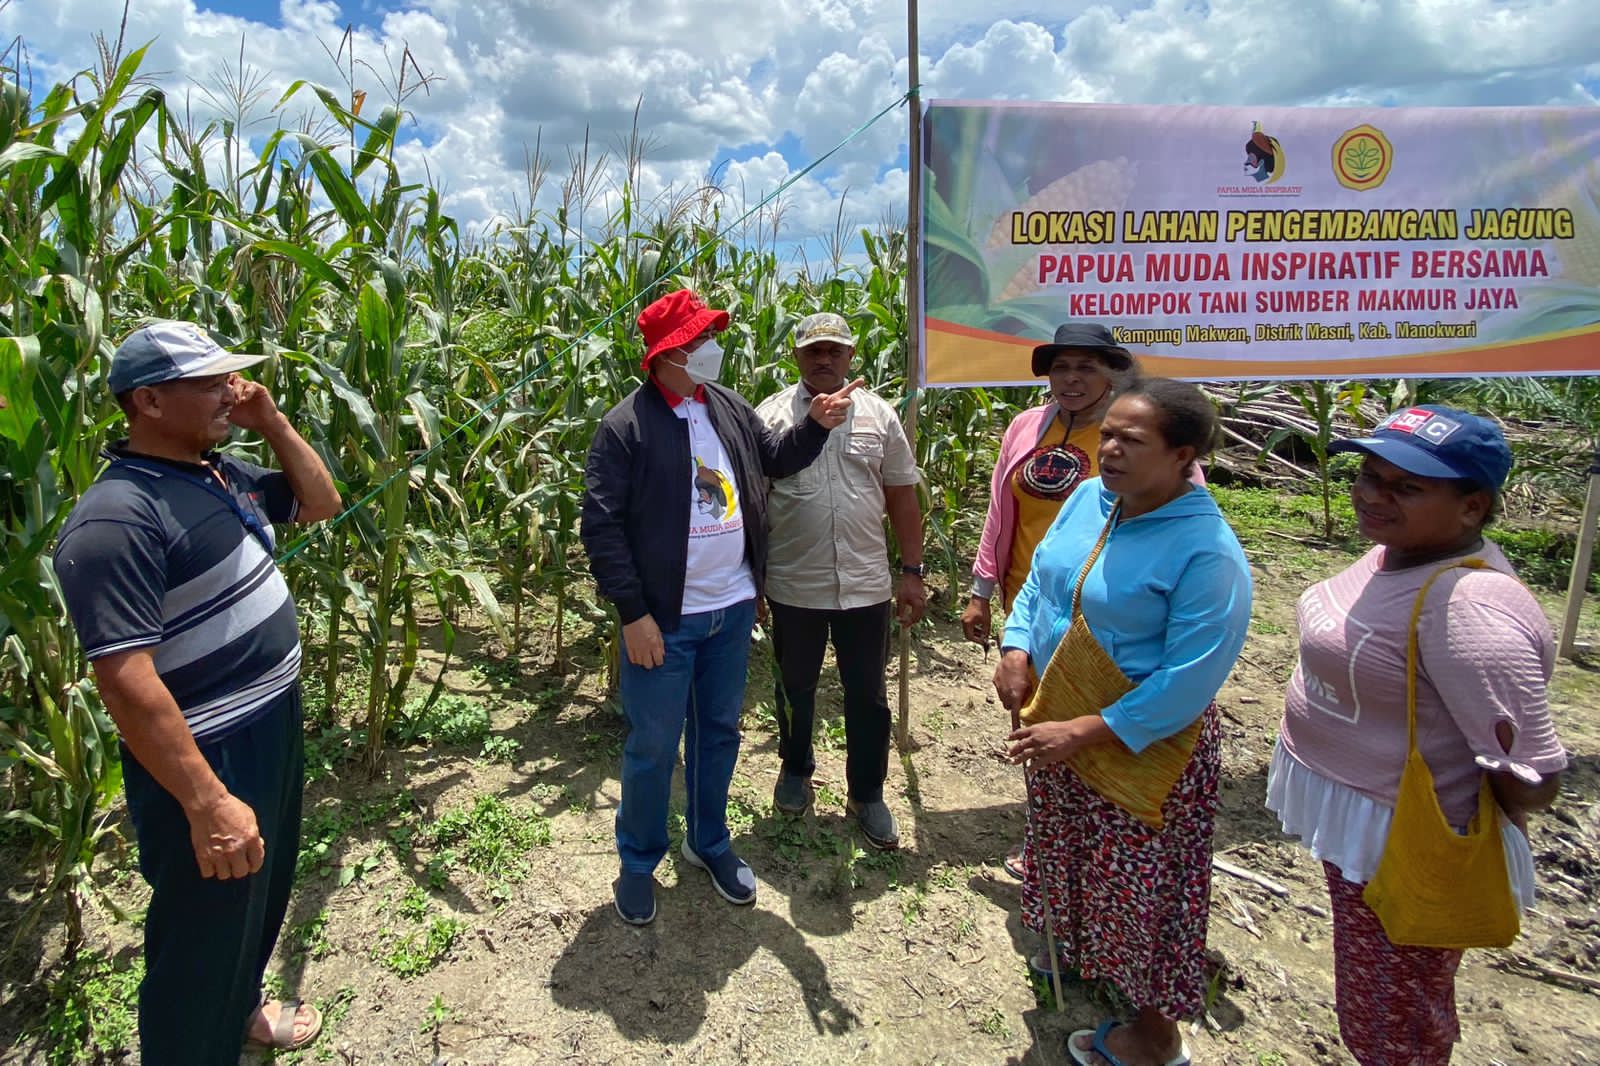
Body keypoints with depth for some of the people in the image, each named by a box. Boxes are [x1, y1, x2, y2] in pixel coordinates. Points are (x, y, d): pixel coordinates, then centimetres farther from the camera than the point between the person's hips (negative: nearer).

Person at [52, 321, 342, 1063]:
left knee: (263, 897, 30)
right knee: (203, 939, 12)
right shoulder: (116, 518, -25)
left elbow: (321, 504, 15)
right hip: (205, 760, -9)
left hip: (272, 731, 9)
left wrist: (274, 426, -1)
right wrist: (207, 802, -28)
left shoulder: (221, 473, 2)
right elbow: (125, 680, -28)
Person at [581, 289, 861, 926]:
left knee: (719, 732, 19)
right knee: (653, 746, 8)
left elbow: (775, 459, 18)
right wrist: (634, 615, -17)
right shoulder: (626, 426, -14)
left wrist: (816, 424, -2)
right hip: (665, 619, -5)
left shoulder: (728, 406, 5)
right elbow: (600, 525, -15)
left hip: (733, 609, 6)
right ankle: (638, 862, 32)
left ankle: (709, 843, 41)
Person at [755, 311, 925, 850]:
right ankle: (795, 769, 41)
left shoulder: (879, 416, 3)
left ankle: (867, 793, 30)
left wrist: (912, 572, 2)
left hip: (866, 585, 1)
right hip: (793, 587, -1)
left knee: (868, 696, 12)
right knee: (795, 688, 18)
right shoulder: (770, 416, -2)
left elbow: (903, 498, 5)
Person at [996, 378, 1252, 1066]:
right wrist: (1016, 648, -7)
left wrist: (1083, 732, -25)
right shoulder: (1089, 498, -3)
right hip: (1053, 724, 7)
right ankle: (1075, 956, 52)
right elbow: (1039, 577, 9)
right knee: (1070, 855, 25)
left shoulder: (1207, 552, -25)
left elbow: (1190, 680, -25)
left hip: (1144, 744, -7)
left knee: (1141, 887, 11)